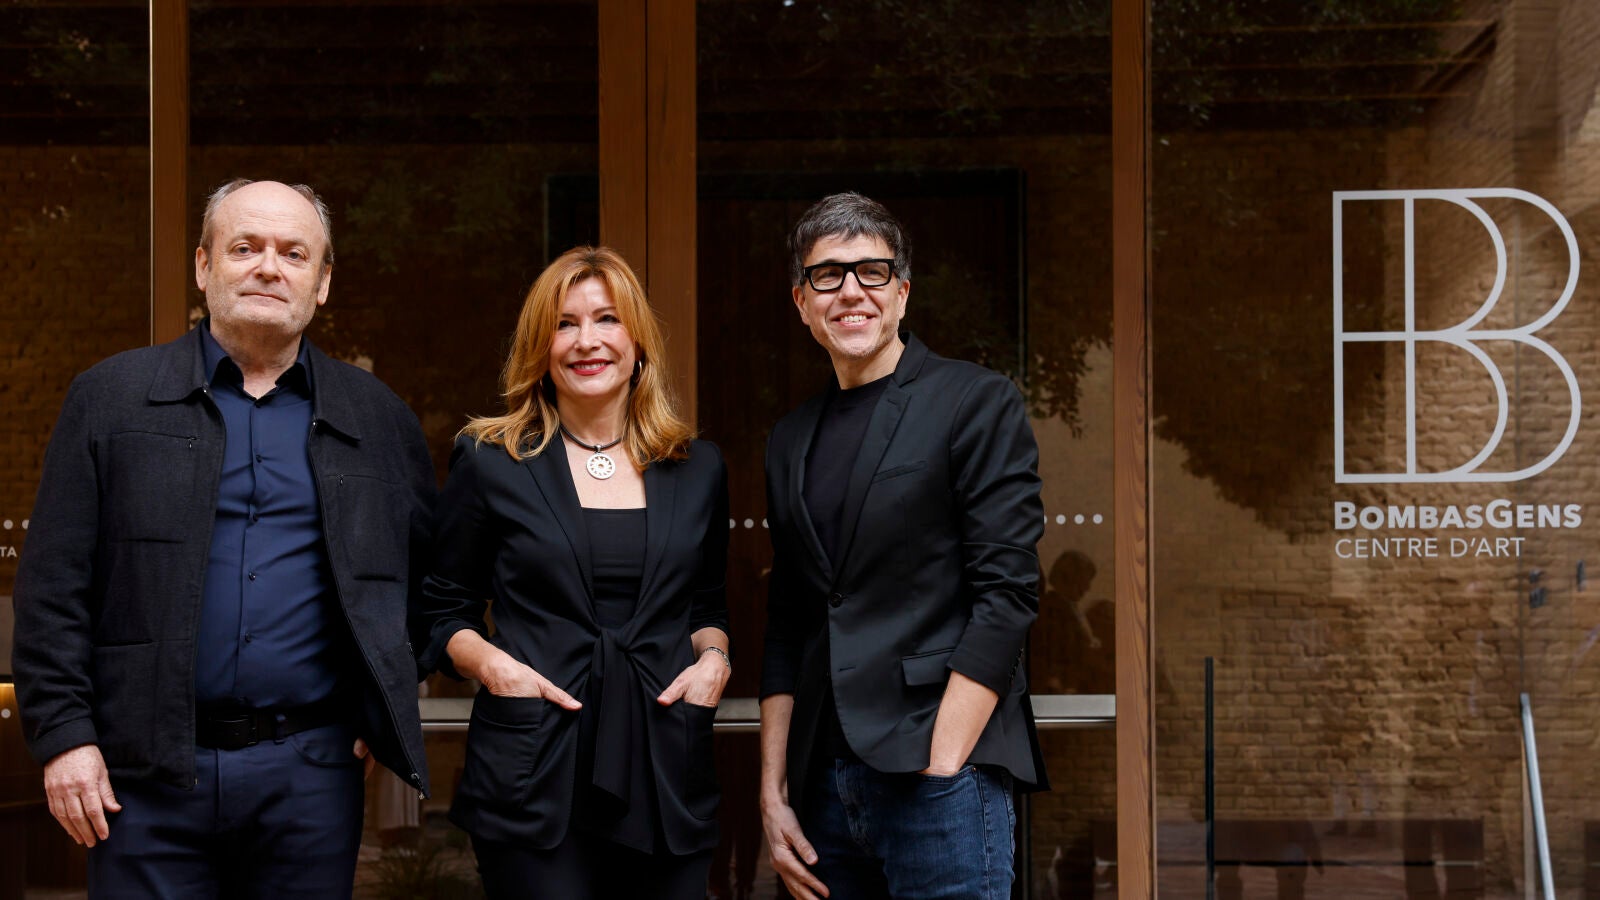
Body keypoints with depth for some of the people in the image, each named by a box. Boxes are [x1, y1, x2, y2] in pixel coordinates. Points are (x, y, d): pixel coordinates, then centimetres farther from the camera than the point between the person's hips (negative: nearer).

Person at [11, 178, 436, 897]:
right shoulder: (111, 398, 4)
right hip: (148, 768, -1)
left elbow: (423, 580, 18)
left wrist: (387, 711, 9)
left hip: (313, 768, 2)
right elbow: (53, 585, 1)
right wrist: (64, 734, -6)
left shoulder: (377, 418, 10)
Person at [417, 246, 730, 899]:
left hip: (669, 771, 3)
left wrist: (714, 659, 0)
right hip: (532, 774, -3)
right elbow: (443, 611, 8)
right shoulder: (490, 464, 2)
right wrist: (491, 663, -11)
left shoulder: (698, 471, 10)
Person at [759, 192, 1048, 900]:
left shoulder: (977, 404, -1)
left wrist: (940, 768, -14)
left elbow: (1006, 594, -9)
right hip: (826, 784, 5)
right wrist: (773, 793, 9)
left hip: (943, 775, -5)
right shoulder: (791, 443, 15)